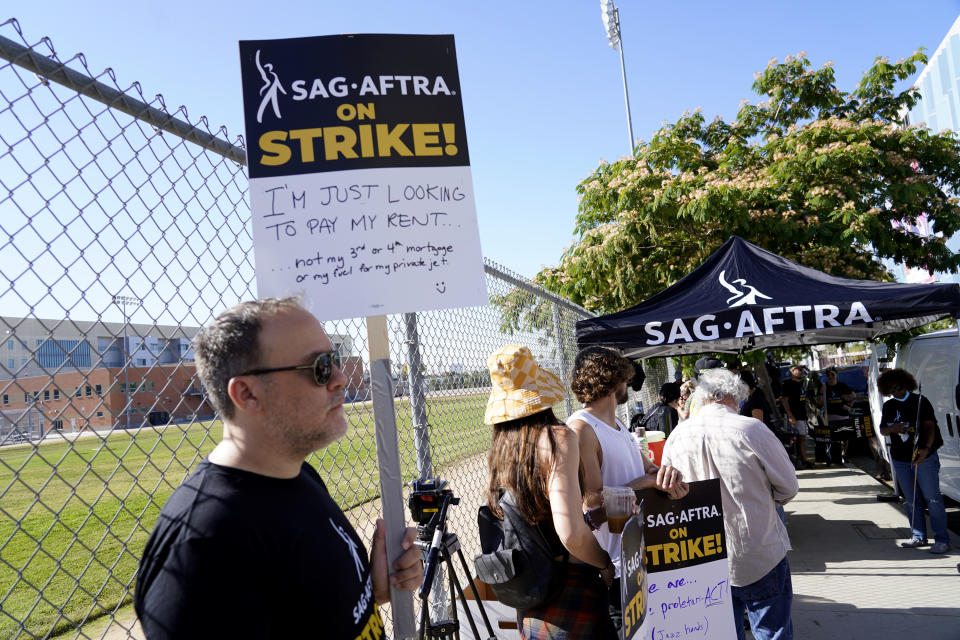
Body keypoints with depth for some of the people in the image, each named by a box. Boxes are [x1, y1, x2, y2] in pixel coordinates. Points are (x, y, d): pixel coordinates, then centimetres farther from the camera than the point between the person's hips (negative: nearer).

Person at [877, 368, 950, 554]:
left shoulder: (920, 401, -3)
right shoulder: (888, 406, 11)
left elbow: (930, 426, -11)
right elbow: (882, 429, 13)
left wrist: (926, 448, -26)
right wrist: (893, 428, -11)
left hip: (924, 456, -5)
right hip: (900, 459, 5)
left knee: (932, 498, -5)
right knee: (912, 500, 10)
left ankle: (942, 539, 2)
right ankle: (919, 537, 19)